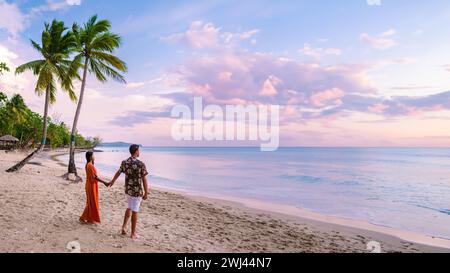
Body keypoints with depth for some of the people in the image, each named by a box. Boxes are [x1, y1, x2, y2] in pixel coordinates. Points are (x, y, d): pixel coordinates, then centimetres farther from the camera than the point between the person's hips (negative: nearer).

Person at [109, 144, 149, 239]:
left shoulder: (124, 163, -1)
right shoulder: (141, 164, -19)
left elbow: (118, 173, 17)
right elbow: (144, 180, -17)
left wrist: (112, 181, 35)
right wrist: (146, 193, -9)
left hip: (128, 190, 6)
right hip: (137, 191, -6)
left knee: (129, 208, 26)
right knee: (134, 211, 4)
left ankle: (124, 227, 25)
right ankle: (133, 233, 15)